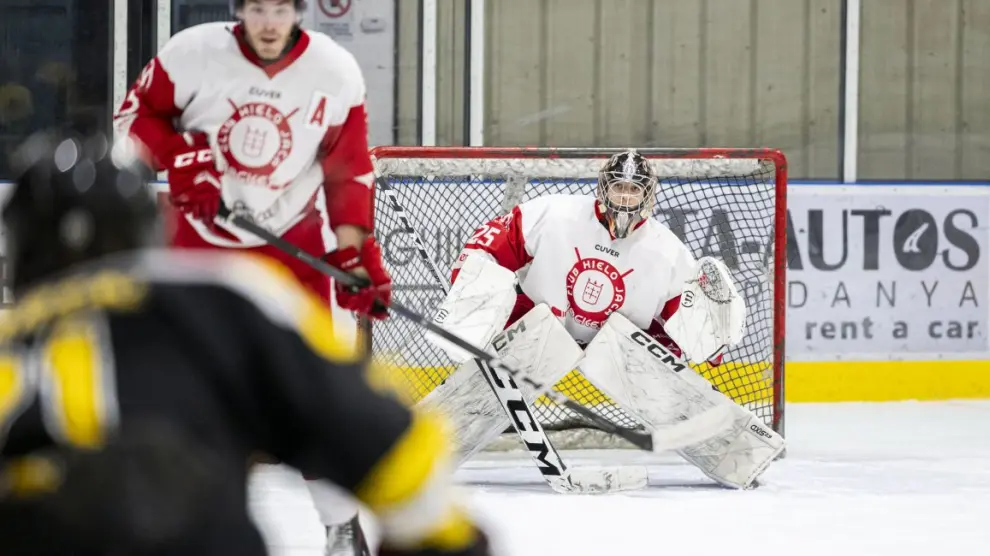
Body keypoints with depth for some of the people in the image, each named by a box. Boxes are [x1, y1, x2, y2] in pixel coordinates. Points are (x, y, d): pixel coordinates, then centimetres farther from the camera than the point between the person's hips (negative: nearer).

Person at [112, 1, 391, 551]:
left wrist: (355, 251, -12)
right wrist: (181, 161, -19)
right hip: (202, 234, 0)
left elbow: (349, 170, -4)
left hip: (292, 238, 0)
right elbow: (136, 114, -3)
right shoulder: (194, 53, -16)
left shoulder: (336, 71, -12)